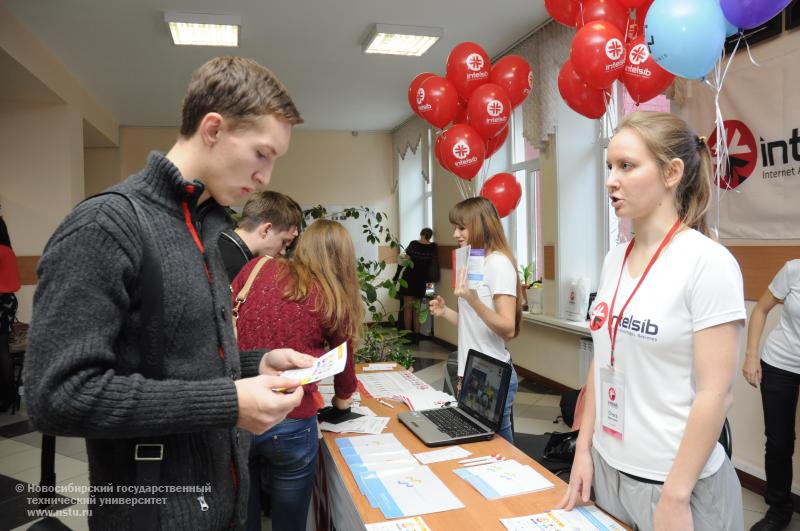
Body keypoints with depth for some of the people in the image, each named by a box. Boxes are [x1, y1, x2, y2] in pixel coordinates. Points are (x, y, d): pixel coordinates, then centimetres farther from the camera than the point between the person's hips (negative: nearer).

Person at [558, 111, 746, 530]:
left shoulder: (708, 262, -16)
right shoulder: (614, 260, 2)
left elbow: (716, 393, -17)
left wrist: (675, 497, -16)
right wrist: (583, 450, 6)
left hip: (674, 480, -6)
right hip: (607, 467, 6)